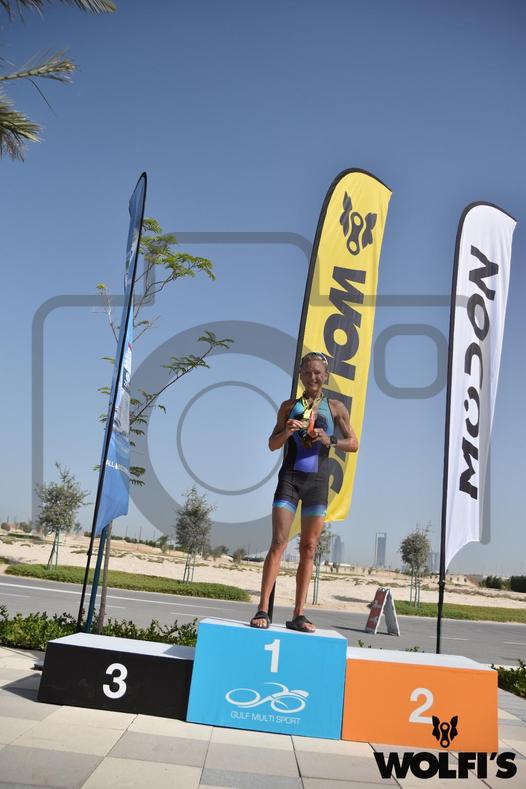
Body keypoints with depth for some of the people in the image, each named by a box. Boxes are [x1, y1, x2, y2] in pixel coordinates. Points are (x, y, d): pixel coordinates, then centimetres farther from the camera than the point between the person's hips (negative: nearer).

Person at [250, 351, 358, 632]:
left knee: (308, 548, 4)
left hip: (317, 481, 1)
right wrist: (286, 432, -12)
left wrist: (331, 442, -12)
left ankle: (298, 615, 10)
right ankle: (262, 609, -5)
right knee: (278, 543, -8)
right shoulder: (289, 406, 8)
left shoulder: (335, 408, 7)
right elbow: (272, 444, 9)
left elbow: (353, 443, 8)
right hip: (290, 477, -1)